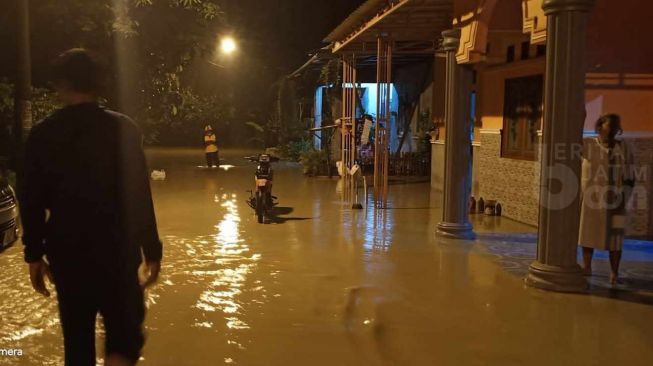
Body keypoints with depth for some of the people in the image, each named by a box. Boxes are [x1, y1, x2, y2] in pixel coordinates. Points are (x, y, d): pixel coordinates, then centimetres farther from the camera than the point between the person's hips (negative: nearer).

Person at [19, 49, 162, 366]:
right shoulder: (122, 129, -6)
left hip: (66, 253, 3)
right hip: (117, 251, -2)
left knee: (77, 339, 17)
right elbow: (139, 196, -8)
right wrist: (152, 250, -1)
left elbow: (31, 201, 2)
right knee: (125, 332, 10)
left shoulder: (43, 134, 0)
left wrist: (34, 255, 12)